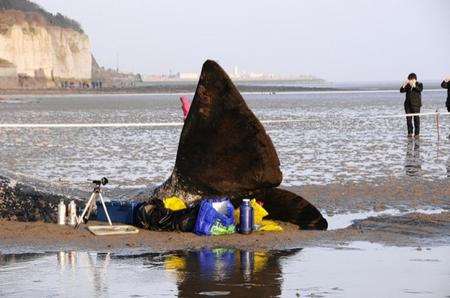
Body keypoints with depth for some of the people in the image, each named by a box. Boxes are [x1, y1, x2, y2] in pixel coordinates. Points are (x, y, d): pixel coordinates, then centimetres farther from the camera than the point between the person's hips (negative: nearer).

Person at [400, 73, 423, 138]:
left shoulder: (419, 84, 3)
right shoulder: (407, 86, 12)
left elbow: (420, 89, -18)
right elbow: (401, 90, 4)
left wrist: (414, 85, -29)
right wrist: (404, 85, -12)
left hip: (416, 104, -4)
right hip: (408, 104, 4)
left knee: (416, 118, -2)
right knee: (408, 118, 3)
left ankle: (417, 133, 4)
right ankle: (410, 133, 12)